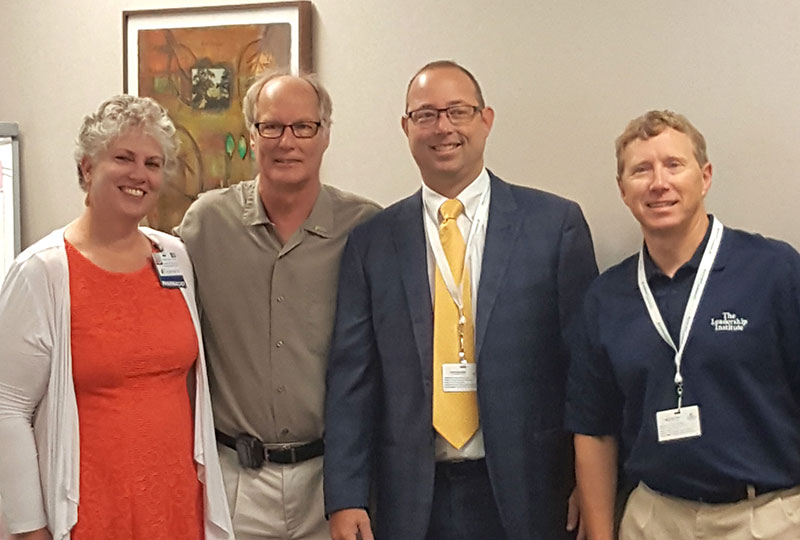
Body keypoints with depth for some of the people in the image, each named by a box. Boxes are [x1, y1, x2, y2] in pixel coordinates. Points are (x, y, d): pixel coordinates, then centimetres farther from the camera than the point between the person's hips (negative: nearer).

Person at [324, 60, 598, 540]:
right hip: (411, 497, 1)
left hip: (527, 491, -1)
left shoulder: (556, 223, -3)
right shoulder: (372, 242, 2)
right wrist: (345, 498, -3)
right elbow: (352, 376, 1)